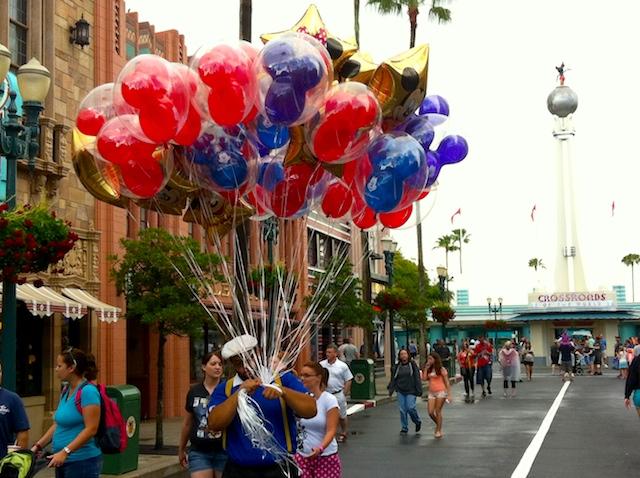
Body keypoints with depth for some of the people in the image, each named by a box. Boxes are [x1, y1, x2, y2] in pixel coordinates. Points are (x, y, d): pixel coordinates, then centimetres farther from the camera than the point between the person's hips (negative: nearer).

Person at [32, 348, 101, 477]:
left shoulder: (88, 391, -16)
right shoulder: (66, 391, 11)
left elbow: (91, 429, -20)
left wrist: (65, 452, -24)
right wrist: (38, 446, 10)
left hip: (82, 461, -8)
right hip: (63, 461, 8)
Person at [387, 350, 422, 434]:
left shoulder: (413, 365, -2)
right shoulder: (397, 366, 8)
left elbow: (417, 378, -3)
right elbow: (393, 378, 13)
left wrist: (419, 391, -7)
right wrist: (391, 389, 7)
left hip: (411, 391, -4)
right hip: (400, 391, 4)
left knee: (410, 408, -11)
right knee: (402, 410, 1)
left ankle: (418, 422, 17)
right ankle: (404, 428, 12)